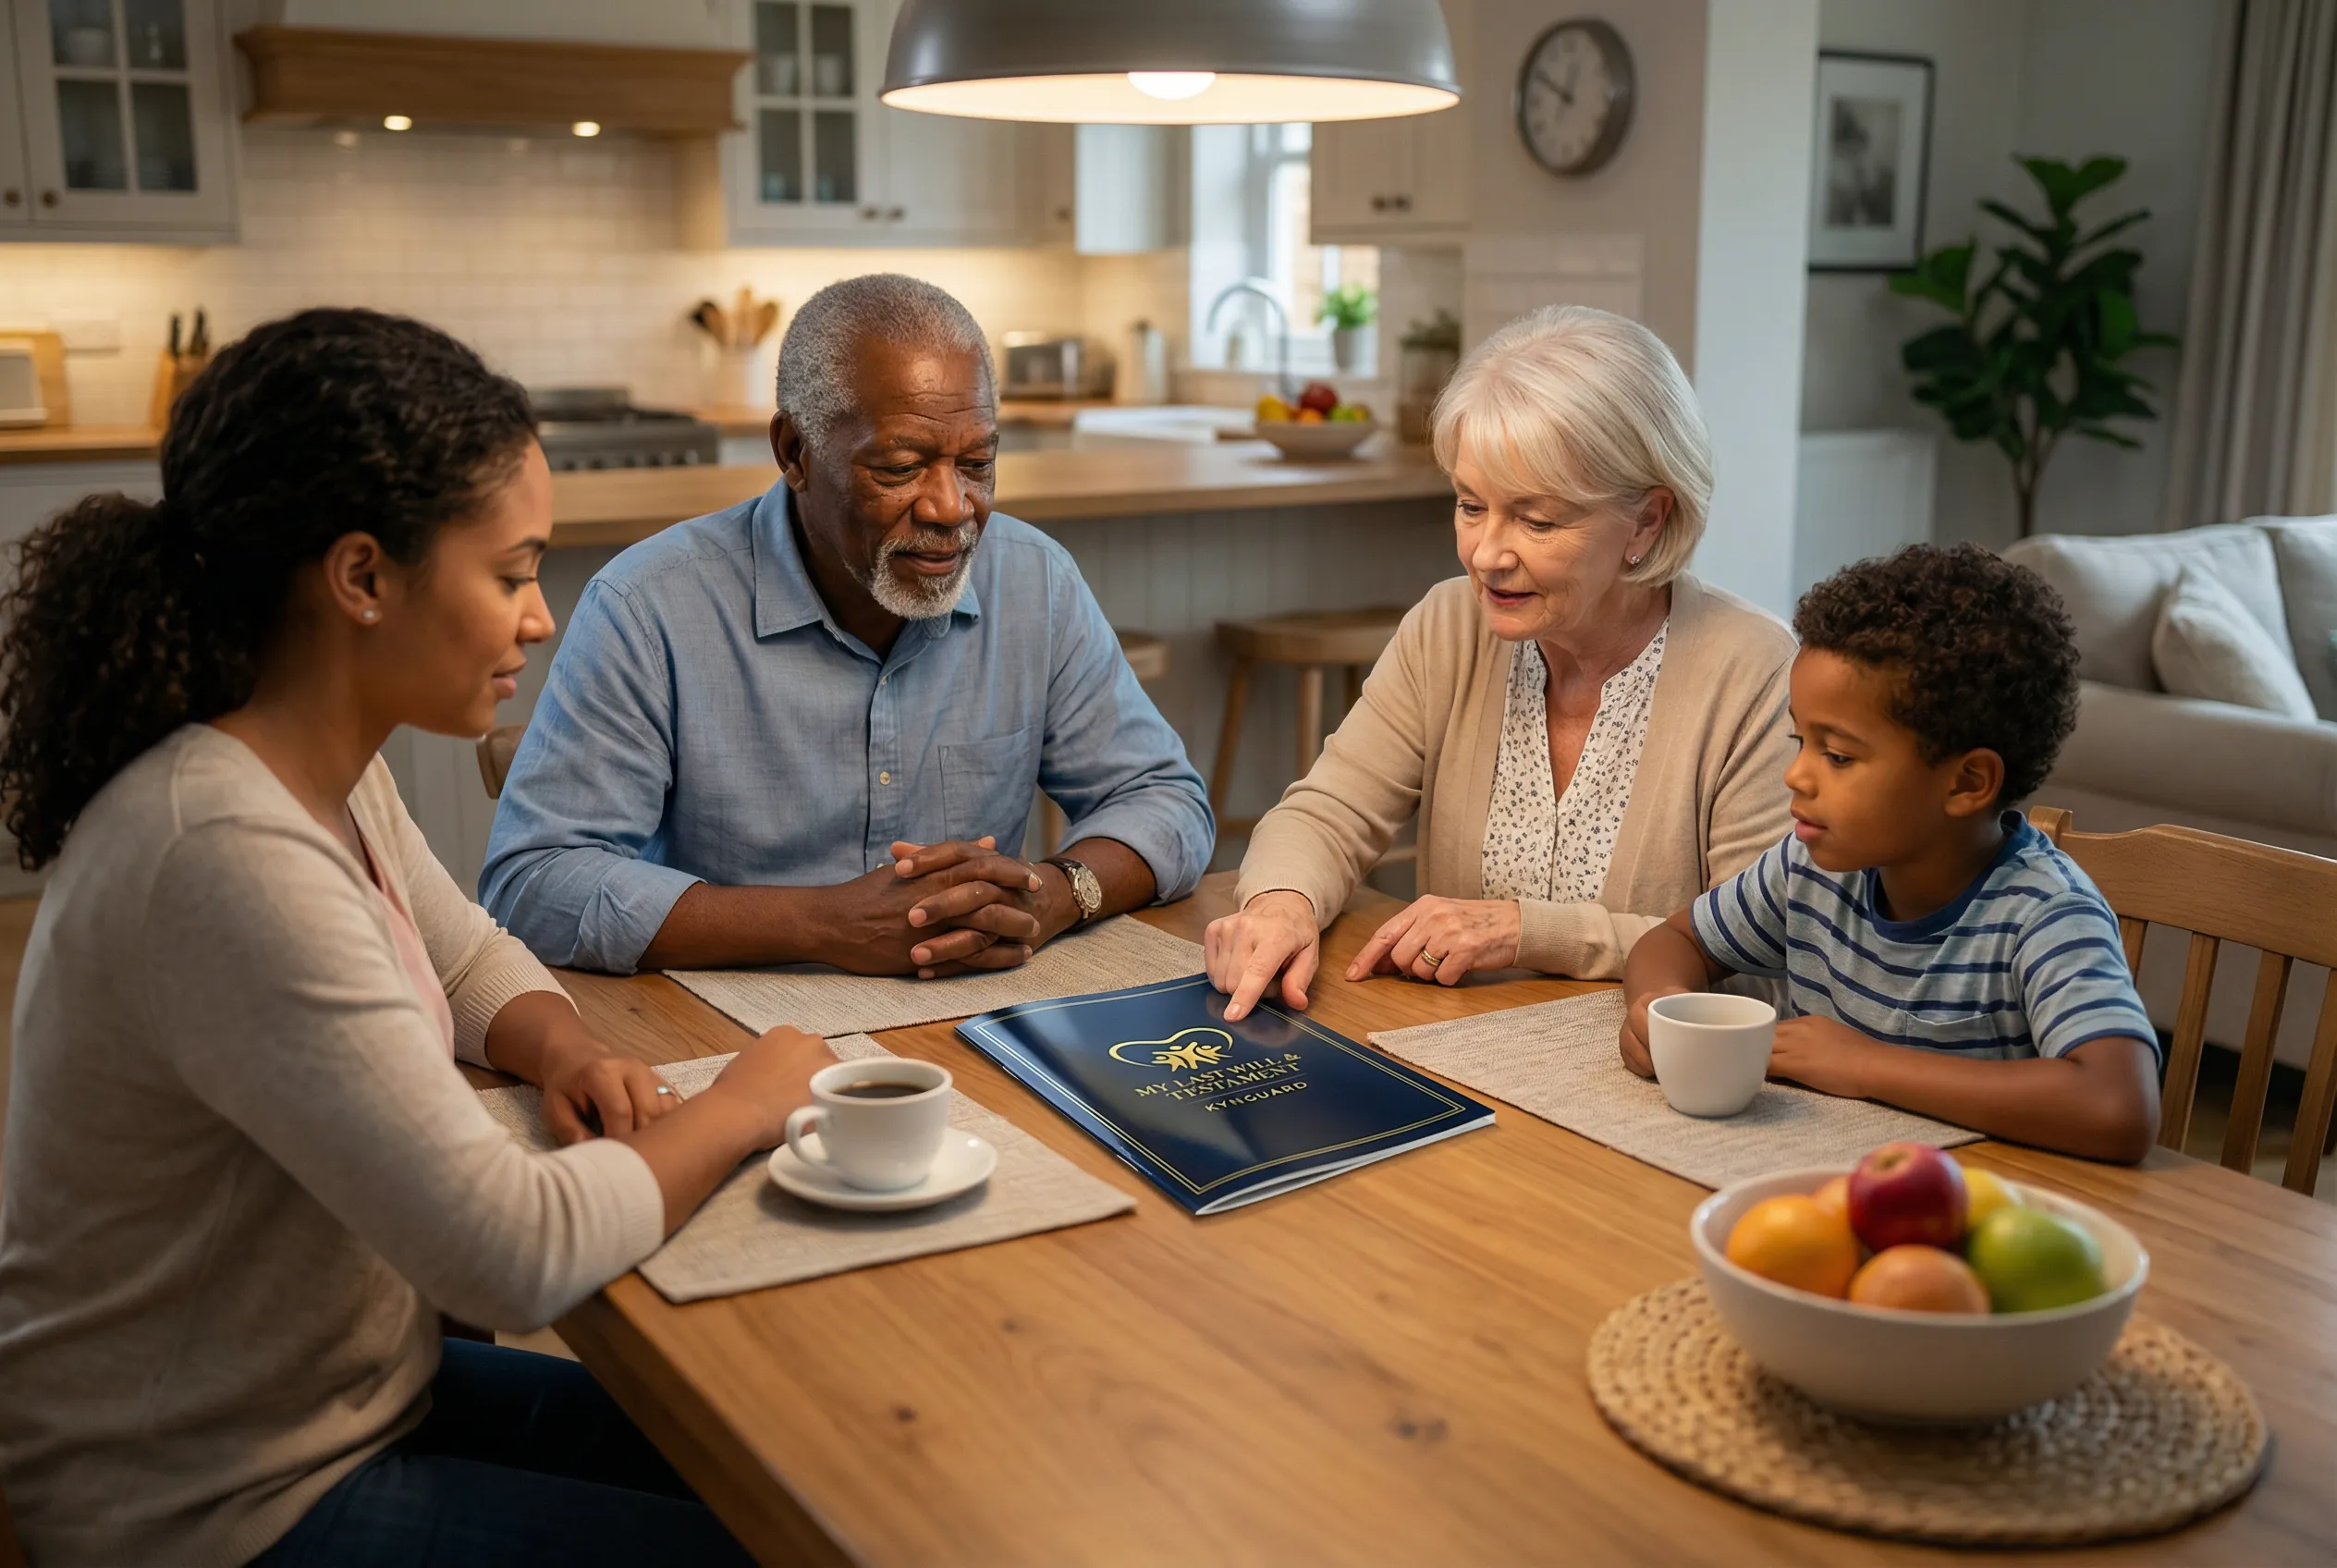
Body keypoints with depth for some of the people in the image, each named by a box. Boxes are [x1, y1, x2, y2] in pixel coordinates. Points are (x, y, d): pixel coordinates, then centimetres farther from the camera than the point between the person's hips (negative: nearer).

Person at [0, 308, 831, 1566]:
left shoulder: (328, 771, -2)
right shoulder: (226, 860, -32)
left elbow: (468, 956, 16)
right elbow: (515, 1252, -34)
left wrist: (563, 1052, -6)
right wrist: (739, 1108, -18)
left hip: (349, 1390, 9)